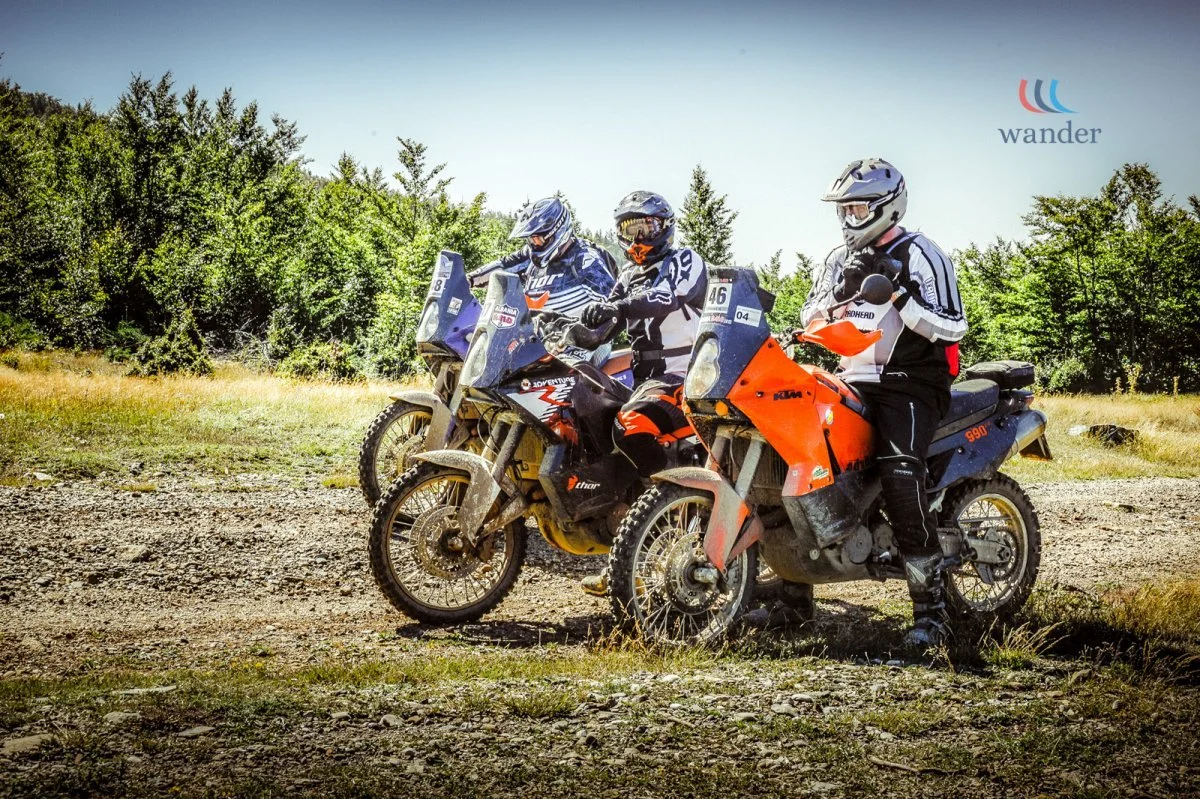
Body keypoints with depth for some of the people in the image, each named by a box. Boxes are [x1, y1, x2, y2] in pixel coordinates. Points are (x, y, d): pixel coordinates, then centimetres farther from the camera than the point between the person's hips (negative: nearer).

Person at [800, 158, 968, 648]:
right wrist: (842, 291, -10)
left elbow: (952, 329, -11)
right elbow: (810, 317, 8)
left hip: (907, 387, -7)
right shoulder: (839, 260, 18)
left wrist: (899, 295, -21)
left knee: (900, 476, -28)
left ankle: (931, 608, -22)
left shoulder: (918, 255, -3)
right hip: (849, 384, 7)